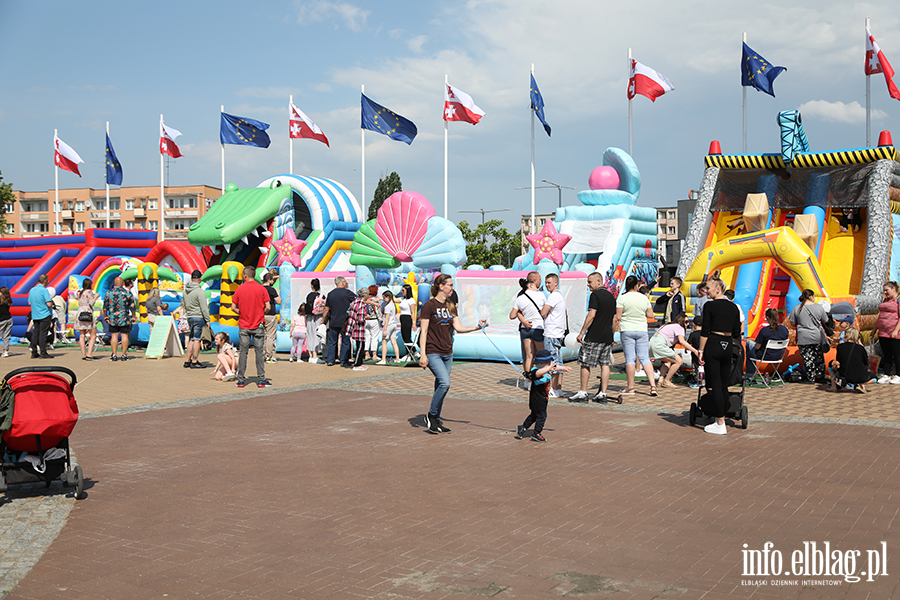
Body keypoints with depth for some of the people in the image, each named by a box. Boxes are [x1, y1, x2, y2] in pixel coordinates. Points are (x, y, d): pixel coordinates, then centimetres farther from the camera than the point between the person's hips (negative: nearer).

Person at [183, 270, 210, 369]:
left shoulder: (186, 291, 11)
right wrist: (207, 320, -10)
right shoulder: (200, 291, -14)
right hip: (198, 317, -8)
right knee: (197, 339, -3)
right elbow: (204, 308, -15)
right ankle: (194, 362, -1)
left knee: (192, 339, 13)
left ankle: (187, 361, 14)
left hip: (189, 317, 8)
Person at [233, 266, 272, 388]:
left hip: (244, 326, 1)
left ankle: (240, 380, 6)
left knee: (243, 352, 5)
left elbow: (233, 307, -1)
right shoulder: (261, 289, -4)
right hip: (258, 325, -1)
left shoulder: (239, 289, -1)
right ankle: (261, 379, 3)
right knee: (259, 352, 3)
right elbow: (268, 307, -7)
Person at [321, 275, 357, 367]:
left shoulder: (330, 294, 4)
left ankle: (330, 361, 13)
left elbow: (326, 309, 8)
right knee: (345, 342, 6)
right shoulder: (346, 292, -9)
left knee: (332, 342, 11)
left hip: (333, 322, 4)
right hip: (344, 322, -4)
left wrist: (323, 321, 19)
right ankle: (344, 361, 8)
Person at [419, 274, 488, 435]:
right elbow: (424, 331, -10)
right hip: (433, 353, -7)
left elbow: (458, 328, 8)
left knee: (441, 386, 8)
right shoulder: (430, 305, -8)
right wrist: (423, 355, -15)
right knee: (444, 383, -20)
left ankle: (436, 421, 17)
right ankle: (431, 416, -4)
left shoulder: (451, 306, 13)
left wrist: (476, 327, -7)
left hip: (447, 353, 7)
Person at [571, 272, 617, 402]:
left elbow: (591, 315, -17)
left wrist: (582, 333, -14)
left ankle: (583, 393, 3)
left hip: (594, 337, -7)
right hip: (607, 337, 8)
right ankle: (603, 394, 5)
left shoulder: (595, 295, -10)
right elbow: (614, 319, 17)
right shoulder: (611, 296, 14)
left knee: (585, 364, 1)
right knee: (605, 364, 7)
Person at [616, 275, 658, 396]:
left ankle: (630, 388, 4)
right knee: (645, 359, 4)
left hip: (627, 330, -2)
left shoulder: (622, 298, -6)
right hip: (642, 330, 2)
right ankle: (653, 386, -5)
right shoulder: (644, 298, 2)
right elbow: (650, 315, 6)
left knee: (630, 359, 1)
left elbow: (618, 317, -9)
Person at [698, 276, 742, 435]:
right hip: (728, 347, 6)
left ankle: (720, 425, -2)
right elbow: (737, 333, 10)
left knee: (715, 385, -2)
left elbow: (705, 331, -12)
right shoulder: (733, 307, 8)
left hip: (713, 345, -6)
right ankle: (721, 418, 19)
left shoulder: (709, 306, -9)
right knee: (723, 385, 13)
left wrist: (701, 351, -7)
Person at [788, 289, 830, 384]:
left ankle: (811, 378, 6)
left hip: (803, 338, -1)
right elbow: (825, 321, 7)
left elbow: (792, 323, -1)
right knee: (819, 357, 14)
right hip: (817, 337, 1)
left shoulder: (797, 308, -6)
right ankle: (820, 377, 20)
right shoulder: (819, 307, -3)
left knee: (807, 358, 4)